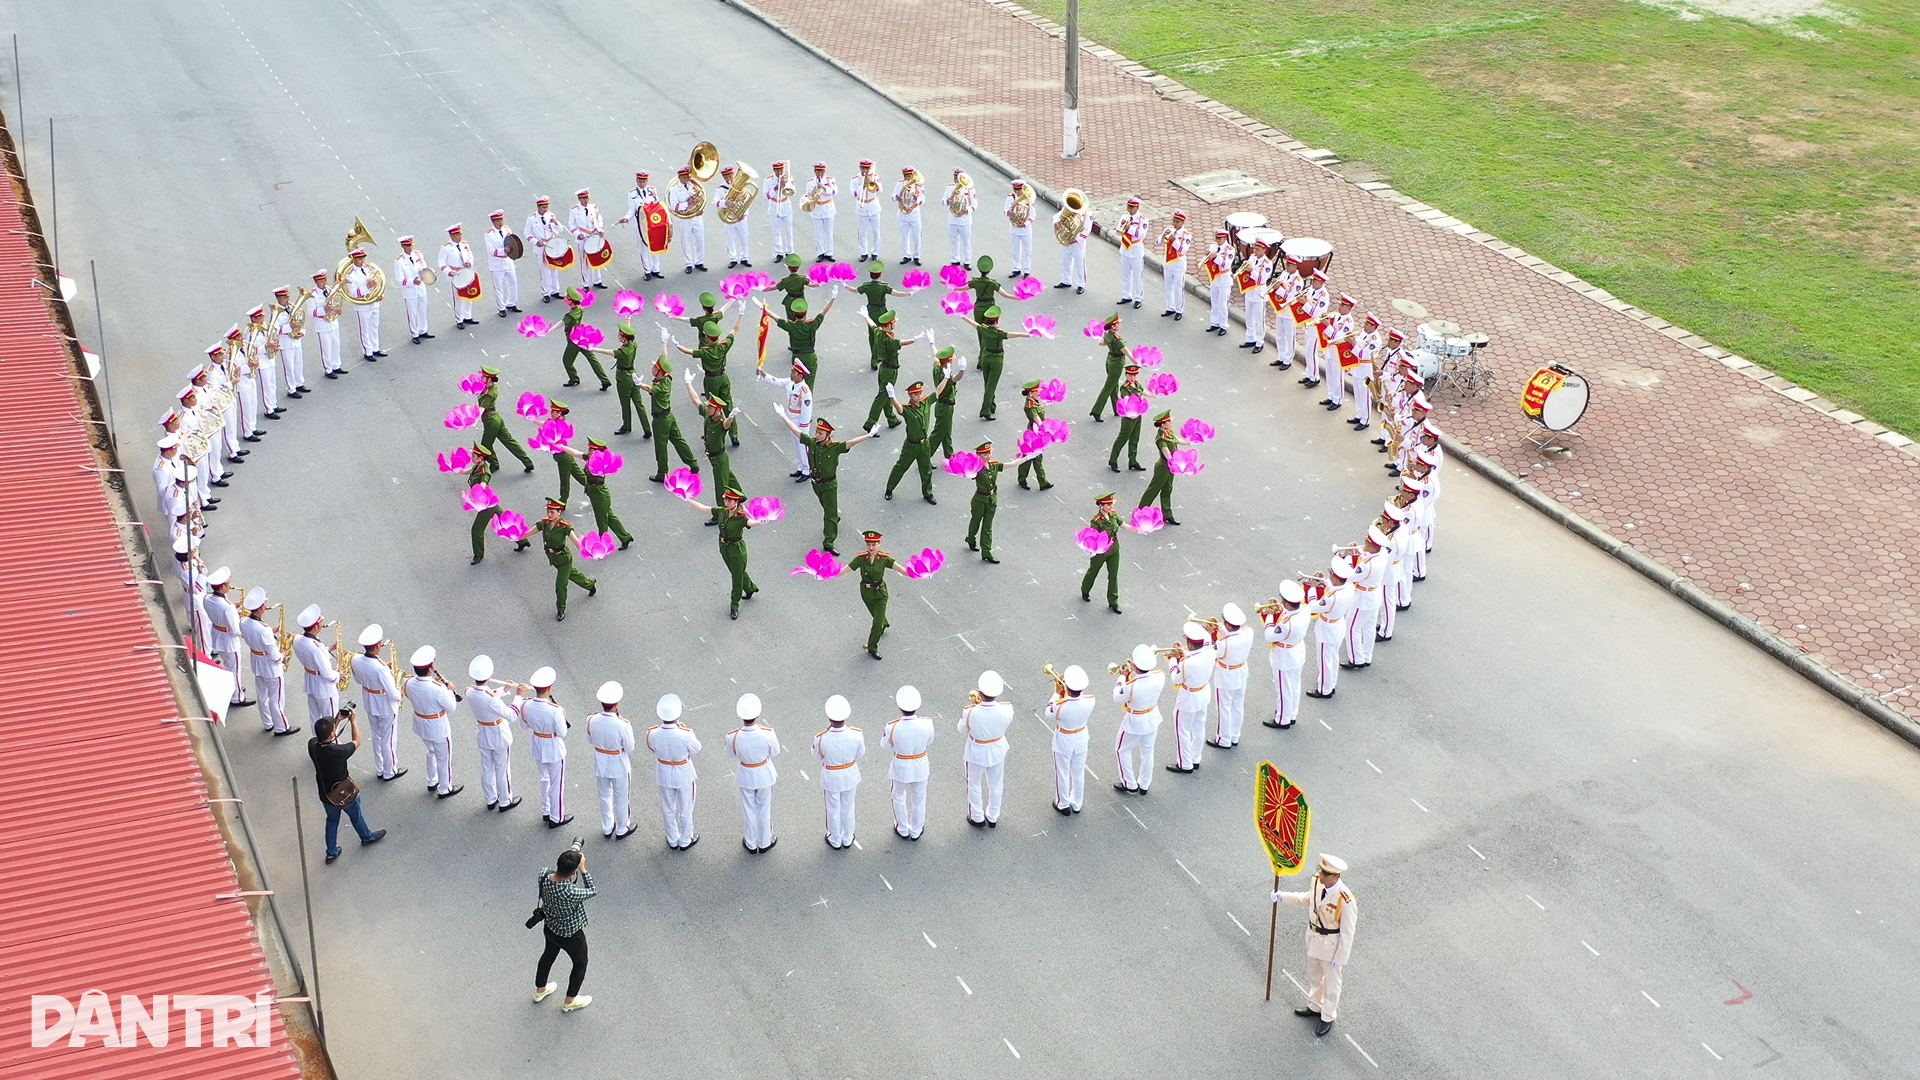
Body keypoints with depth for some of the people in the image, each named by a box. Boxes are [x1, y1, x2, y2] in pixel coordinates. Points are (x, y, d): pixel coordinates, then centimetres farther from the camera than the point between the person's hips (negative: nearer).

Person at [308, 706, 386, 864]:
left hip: (325, 795, 4)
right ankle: (367, 837, 53)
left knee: (332, 821, 29)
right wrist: (352, 720, -12)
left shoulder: (312, 745, -23)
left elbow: (324, 738, 2)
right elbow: (357, 742, -18)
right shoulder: (339, 751, -39)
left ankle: (331, 853, 42)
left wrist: (338, 720, -1)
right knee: (356, 816, 26)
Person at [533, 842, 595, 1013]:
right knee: (580, 964, 24)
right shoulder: (569, 893, -44)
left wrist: (569, 858, -16)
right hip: (570, 935, -6)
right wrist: (583, 869, -26)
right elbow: (592, 892, -26)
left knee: (549, 954, 34)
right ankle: (569, 1001, 44)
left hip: (549, 927, 6)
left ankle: (540, 990, 58)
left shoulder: (544, 876, -27)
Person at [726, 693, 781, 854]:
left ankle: (751, 844, 40)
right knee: (764, 810, 22)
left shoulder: (733, 736, -29)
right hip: (764, 774, 0)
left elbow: (731, 754, -7)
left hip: (745, 776, 0)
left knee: (749, 810, 22)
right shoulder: (767, 733, -31)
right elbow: (775, 752, -11)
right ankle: (765, 843, 40)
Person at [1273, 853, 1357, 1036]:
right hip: (1314, 938, 7)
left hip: (1331, 944, -7)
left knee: (1331, 983, 17)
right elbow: (1307, 899, 8)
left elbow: (1347, 933, -23)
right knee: (1314, 976, 28)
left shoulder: (1346, 901, -34)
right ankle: (1315, 1007, 52)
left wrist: (1340, 958, -16)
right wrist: (1282, 897, -1)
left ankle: (1327, 1018, 38)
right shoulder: (1317, 881, -15)